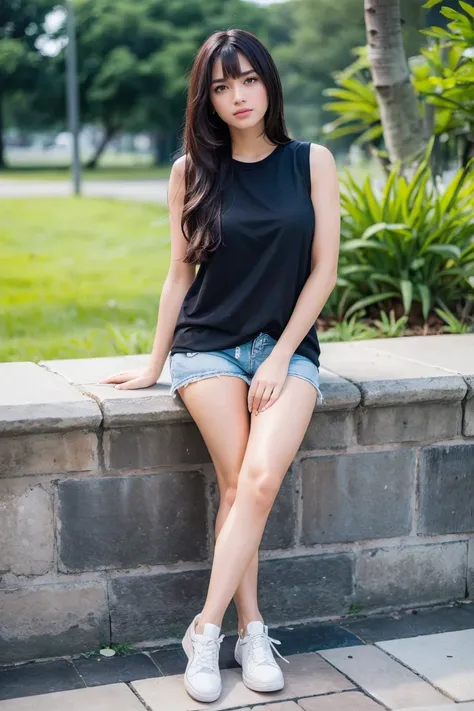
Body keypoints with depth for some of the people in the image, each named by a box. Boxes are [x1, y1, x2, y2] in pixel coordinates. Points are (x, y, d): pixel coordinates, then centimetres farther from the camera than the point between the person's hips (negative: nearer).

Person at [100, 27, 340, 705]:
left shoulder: (312, 161, 3)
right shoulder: (193, 171, 5)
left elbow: (323, 270, 2)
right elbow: (181, 273, 11)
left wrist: (281, 356, -7)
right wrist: (153, 366, 11)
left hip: (288, 347, 0)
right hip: (207, 345, 0)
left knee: (260, 478, -23)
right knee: (240, 484, -17)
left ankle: (207, 628, -14)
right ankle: (252, 631, -4)